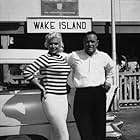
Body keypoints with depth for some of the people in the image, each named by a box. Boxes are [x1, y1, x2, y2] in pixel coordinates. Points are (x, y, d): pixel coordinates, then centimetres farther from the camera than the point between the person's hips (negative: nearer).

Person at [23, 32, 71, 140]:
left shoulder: (62, 58, 13)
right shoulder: (45, 58, -9)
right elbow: (27, 72, -15)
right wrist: (42, 87, -12)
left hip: (63, 99, 7)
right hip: (51, 99, -7)